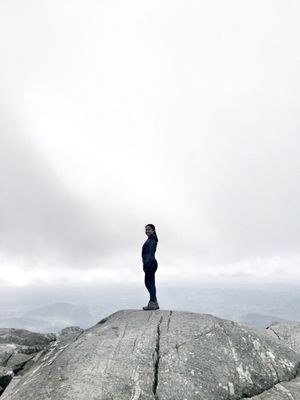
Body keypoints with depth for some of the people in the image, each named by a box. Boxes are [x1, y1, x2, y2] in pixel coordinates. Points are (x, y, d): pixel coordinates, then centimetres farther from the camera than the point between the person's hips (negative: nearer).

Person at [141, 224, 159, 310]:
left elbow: (151, 253, -20)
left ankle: (152, 303, 4)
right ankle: (154, 303, 22)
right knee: (148, 283, 15)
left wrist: (146, 264, -23)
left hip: (150, 264, -11)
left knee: (150, 283, -4)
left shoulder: (152, 240, -12)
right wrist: (145, 264, 18)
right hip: (149, 264, 11)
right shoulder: (150, 239, 19)